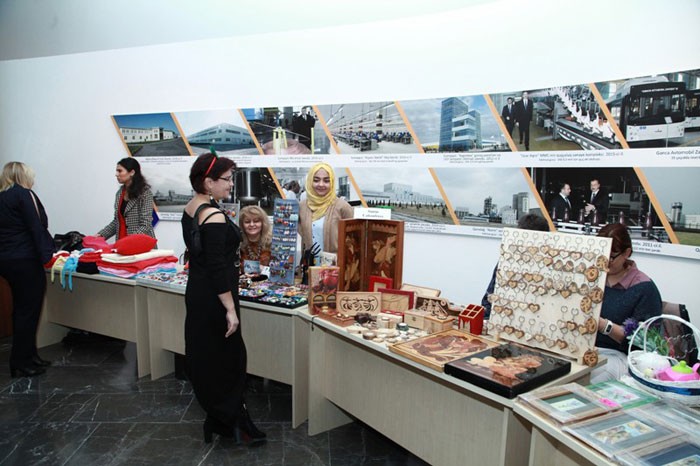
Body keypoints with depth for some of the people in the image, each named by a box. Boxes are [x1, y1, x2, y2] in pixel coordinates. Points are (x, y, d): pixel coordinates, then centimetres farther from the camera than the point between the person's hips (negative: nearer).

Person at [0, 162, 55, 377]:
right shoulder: (24, 194, -10)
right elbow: (36, 228, -16)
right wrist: (45, 255, -15)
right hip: (25, 261, -9)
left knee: (21, 309, 15)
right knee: (28, 311, -2)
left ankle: (28, 355, 24)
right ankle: (21, 363, 5)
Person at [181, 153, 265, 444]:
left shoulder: (190, 209, 6)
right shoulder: (214, 217, -23)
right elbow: (216, 267, -24)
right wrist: (230, 309, -21)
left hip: (196, 292, 10)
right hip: (214, 299, -10)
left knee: (204, 356, 18)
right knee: (226, 359, 4)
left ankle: (217, 419, 34)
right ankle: (230, 421, 18)